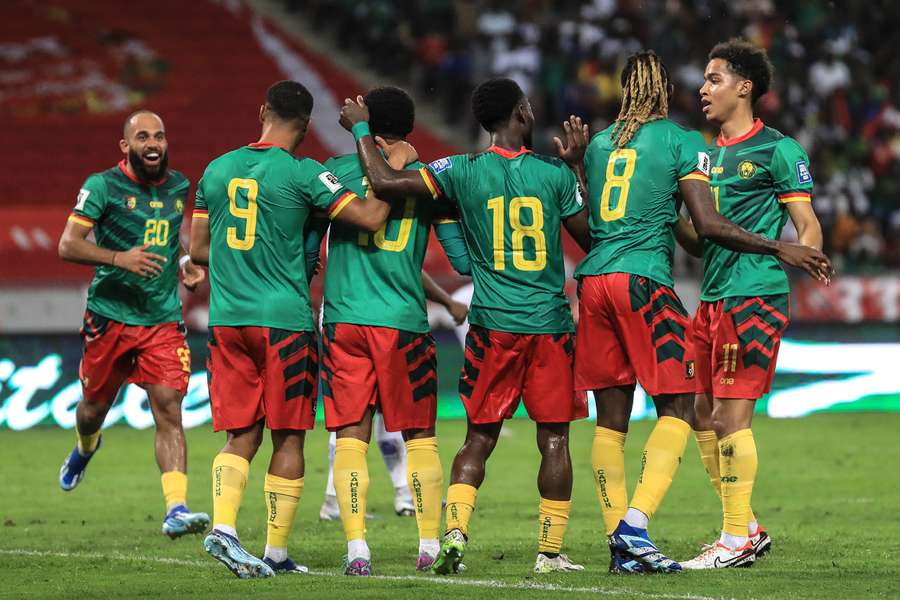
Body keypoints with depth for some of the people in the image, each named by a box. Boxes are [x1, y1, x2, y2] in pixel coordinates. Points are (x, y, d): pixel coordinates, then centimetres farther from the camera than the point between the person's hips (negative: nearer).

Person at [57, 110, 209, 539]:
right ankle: (85, 450, 50)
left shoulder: (178, 186, 9)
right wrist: (119, 258, -27)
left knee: (169, 412, -13)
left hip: (163, 321, 2)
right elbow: (67, 245, -13)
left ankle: (176, 508, -21)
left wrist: (185, 262, 8)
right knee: (95, 407, 13)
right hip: (110, 316, -2)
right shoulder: (103, 187, -7)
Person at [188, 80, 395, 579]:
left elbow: (198, 249, 15)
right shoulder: (302, 173, -9)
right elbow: (370, 218, -13)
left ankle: (223, 525, -12)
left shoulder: (218, 170, 8)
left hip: (227, 318, 5)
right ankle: (276, 552, 7)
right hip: (284, 319, -4)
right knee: (288, 438, 5)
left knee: (240, 436, 9)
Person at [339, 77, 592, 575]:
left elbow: (384, 182, -8)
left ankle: (455, 530, -10)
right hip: (550, 325, -1)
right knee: (554, 438, 6)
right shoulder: (555, 174, -2)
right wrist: (576, 165, 18)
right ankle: (550, 550, 6)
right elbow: (590, 238, 9)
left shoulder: (464, 172, -4)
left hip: (492, 325, 1)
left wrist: (360, 129, 8)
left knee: (479, 438, 8)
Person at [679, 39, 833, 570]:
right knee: (702, 414, 9)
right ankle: (747, 527, 19)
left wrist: (807, 256, -28)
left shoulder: (778, 149, -4)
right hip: (713, 300, 9)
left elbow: (807, 223, -8)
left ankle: (737, 541, -5)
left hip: (755, 296, -9)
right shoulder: (709, 155, 19)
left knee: (731, 414, -10)